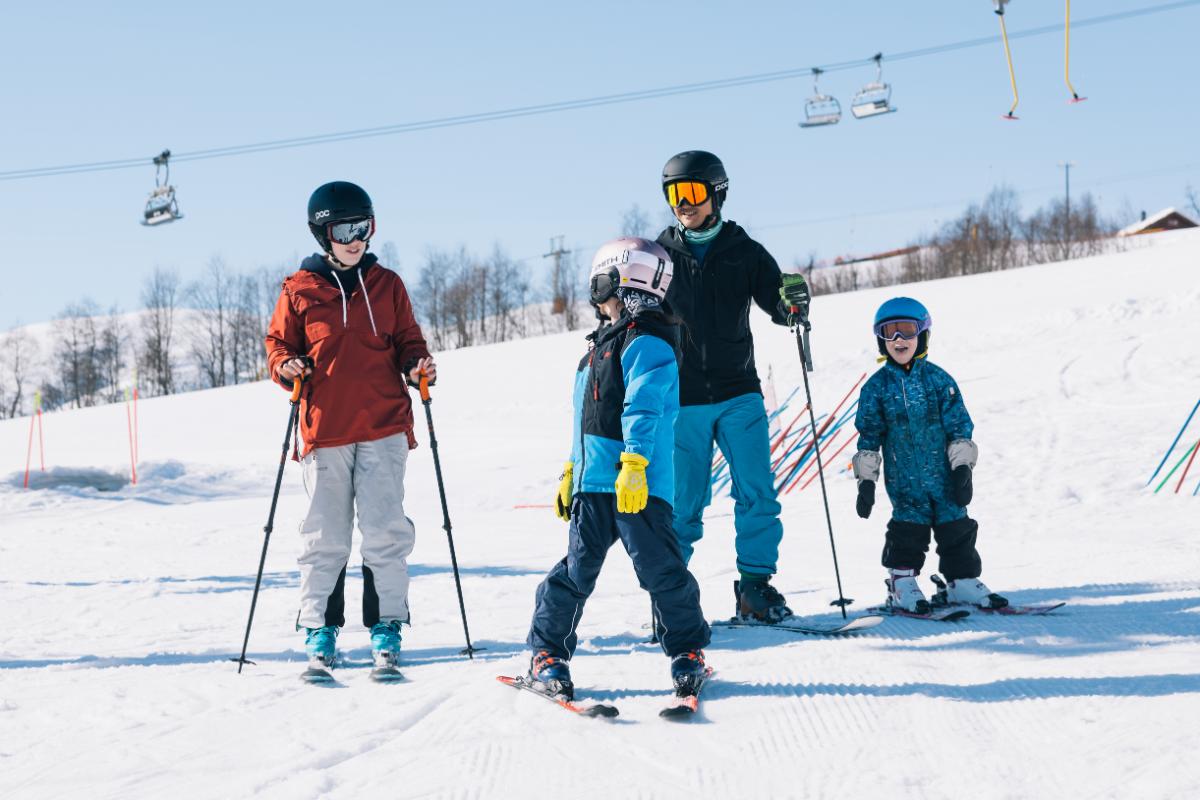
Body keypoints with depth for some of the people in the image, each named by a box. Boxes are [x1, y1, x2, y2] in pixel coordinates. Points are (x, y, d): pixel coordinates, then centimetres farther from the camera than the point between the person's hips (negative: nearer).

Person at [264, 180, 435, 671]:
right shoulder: (299, 290, 4)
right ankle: (319, 625, 13)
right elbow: (278, 344, 11)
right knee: (325, 536, 2)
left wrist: (417, 366, -5)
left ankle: (386, 623, 7)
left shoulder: (387, 285, 9)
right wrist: (287, 367, -10)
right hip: (325, 427, -1)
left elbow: (406, 341, 16)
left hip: (384, 427, 1)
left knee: (386, 531, -1)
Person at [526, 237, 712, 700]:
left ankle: (687, 651, 10)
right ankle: (547, 652, 15)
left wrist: (634, 462, -27)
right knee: (577, 570, 8)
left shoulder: (647, 343, -8)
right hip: (594, 483, 8)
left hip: (638, 484, -8)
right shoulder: (603, 343, 22)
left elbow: (643, 410, -19)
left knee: (660, 568, -5)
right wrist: (572, 470, 27)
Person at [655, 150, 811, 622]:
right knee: (682, 503, 0)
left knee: (757, 495, -4)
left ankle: (755, 584, 6)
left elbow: (777, 305, 1)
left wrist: (793, 303, -21)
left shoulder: (745, 252, 5)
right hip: (682, 401, -1)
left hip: (739, 396, 1)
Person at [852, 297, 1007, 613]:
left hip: (943, 472, 1)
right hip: (904, 477, -1)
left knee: (956, 526, 4)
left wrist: (962, 468, -3)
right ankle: (902, 582, 8)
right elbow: (869, 436, 4)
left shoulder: (938, 379, 3)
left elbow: (959, 425, 4)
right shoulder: (876, 387, 2)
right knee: (909, 528, -5)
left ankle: (962, 581, 14)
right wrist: (866, 480, 0)